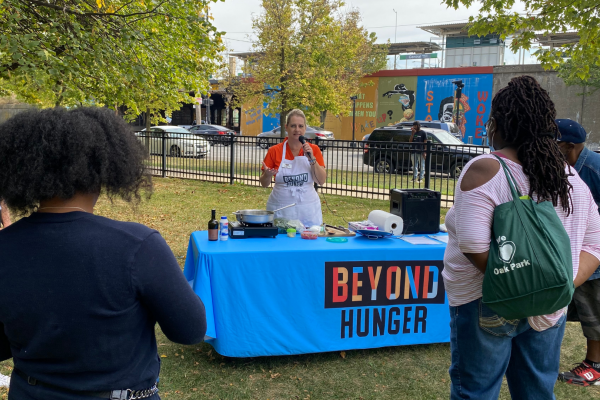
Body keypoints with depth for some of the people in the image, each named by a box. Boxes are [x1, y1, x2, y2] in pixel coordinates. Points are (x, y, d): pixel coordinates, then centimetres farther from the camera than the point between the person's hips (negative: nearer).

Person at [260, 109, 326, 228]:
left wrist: (312, 159, -14)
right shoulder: (275, 151, 0)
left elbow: (321, 181, -4)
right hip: (280, 209, -1)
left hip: (308, 210, 1)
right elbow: (264, 184, 4)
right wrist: (267, 175, -17)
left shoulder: (314, 150, 3)